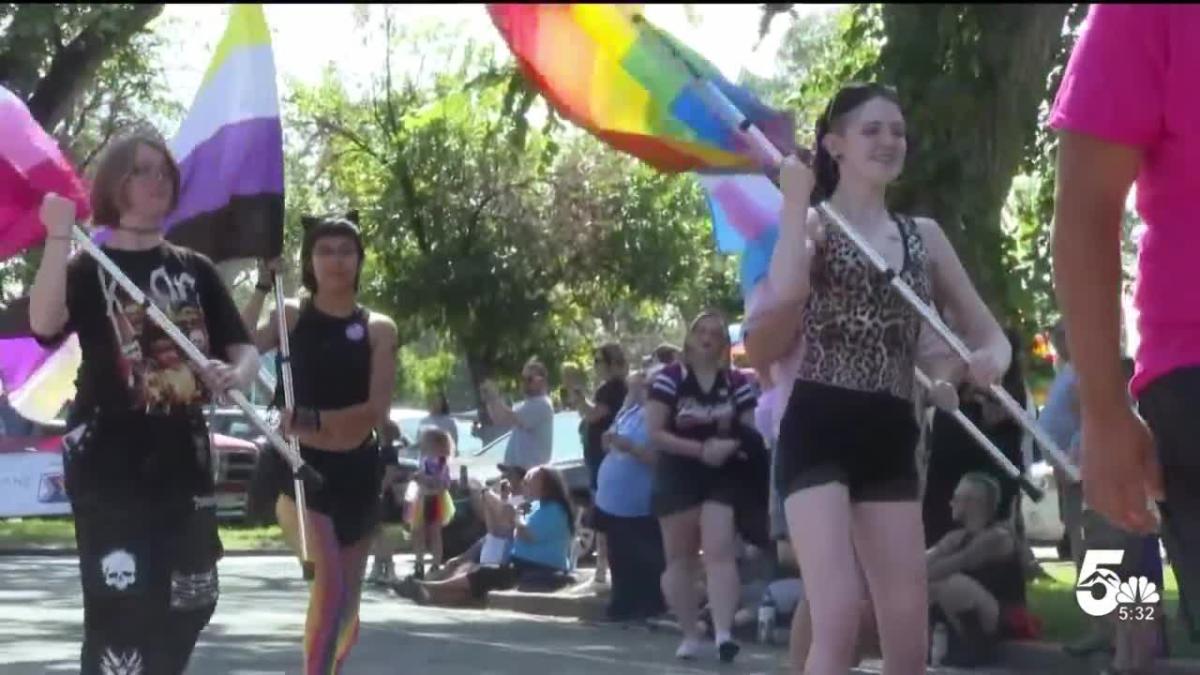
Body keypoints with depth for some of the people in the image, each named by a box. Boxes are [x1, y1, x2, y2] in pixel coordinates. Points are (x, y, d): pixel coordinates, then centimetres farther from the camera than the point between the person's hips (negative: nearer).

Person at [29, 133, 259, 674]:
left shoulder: (195, 270, 12)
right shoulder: (87, 268, -1)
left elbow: (244, 349, 7)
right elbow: (43, 324, -21)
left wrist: (235, 376, -16)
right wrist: (59, 235, -28)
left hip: (182, 455, 5)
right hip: (108, 458, -5)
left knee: (189, 603, 8)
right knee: (120, 604, -13)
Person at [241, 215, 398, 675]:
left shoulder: (378, 329, 4)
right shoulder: (292, 316, 2)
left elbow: (376, 411, -7)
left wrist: (313, 420, -21)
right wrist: (263, 287, -17)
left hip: (356, 473, 3)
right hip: (301, 467, -3)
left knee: (346, 601, 10)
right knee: (330, 583, -23)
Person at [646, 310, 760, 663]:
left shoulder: (736, 383, 3)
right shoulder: (670, 379, -4)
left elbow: (753, 430, 4)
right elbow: (655, 433, -9)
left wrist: (729, 445, -18)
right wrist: (700, 449, -18)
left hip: (722, 478, 0)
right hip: (678, 478, 0)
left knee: (719, 551, -14)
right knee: (680, 558, 6)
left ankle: (723, 632, -23)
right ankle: (690, 635, 15)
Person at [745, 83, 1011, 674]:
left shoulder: (925, 236, 15)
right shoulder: (811, 224, 2)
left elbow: (988, 331, 15)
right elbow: (786, 291, -22)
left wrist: (991, 358, -10)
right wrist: (797, 197, -11)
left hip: (891, 438, 5)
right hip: (818, 431, -5)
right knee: (838, 621, -19)